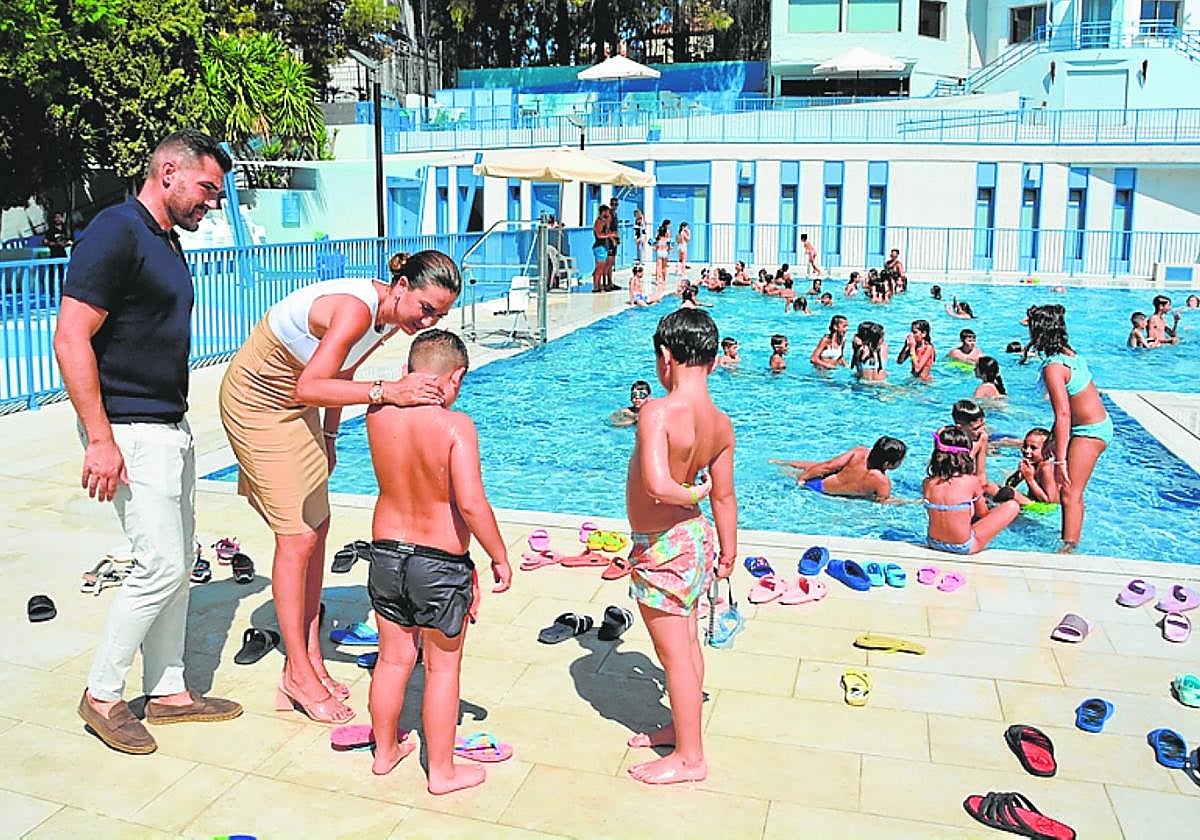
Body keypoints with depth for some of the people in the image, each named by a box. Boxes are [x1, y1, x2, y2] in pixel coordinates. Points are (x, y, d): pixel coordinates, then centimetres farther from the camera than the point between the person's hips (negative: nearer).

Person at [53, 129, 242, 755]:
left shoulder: (167, 241, 15)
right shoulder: (115, 233, -14)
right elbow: (70, 341, -20)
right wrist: (100, 440, -23)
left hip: (171, 428, 10)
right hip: (130, 432, -9)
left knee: (178, 562, 12)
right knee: (161, 565, -7)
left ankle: (168, 691, 24)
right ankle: (102, 695, 11)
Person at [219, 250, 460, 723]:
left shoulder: (392, 316, -5)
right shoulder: (357, 308, -32)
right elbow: (309, 388, -43)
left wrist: (328, 437, 13)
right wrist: (385, 392, -51)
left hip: (293, 407, 9)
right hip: (257, 401, -9)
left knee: (316, 528, 8)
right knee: (297, 538, -7)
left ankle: (311, 659, 18)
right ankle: (298, 675, 5)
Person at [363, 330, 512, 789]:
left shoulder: (379, 414, -7)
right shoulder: (456, 425, -21)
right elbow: (471, 503, -26)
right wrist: (499, 557, -15)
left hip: (386, 551, 5)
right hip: (441, 564, -5)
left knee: (393, 658, 21)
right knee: (442, 666, 11)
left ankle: (384, 750, 39)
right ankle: (442, 771, 24)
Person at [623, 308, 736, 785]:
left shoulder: (658, 412, -26)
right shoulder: (721, 424, -3)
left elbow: (657, 485, -39)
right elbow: (724, 496, 5)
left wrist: (691, 494, -18)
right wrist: (728, 553, 16)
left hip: (659, 548, -8)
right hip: (695, 536, 8)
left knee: (673, 653, 7)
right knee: (686, 642, 23)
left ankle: (689, 758, 22)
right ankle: (682, 728, 42)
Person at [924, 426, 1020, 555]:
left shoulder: (927, 483, -8)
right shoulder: (971, 481, -16)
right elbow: (982, 514, -1)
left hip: (933, 543, 6)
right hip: (963, 548, -6)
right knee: (1012, 506, 4)